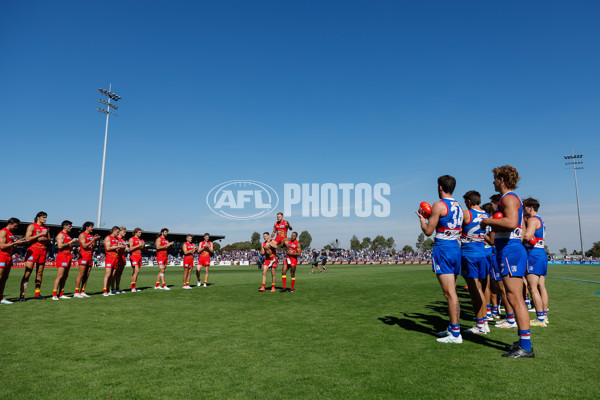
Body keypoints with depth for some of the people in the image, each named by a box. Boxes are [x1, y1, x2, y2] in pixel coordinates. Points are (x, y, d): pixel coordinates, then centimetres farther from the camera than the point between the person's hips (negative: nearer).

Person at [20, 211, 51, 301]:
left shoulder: (46, 228, 17)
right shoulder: (32, 226, 0)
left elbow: (49, 241, 20)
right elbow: (27, 238, -11)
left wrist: (45, 239, -2)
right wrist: (40, 234, -14)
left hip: (42, 251, 6)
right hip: (33, 250, -6)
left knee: (40, 273, 7)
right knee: (27, 273, -9)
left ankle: (37, 294, 13)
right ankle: (22, 295, -8)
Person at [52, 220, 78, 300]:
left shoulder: (68, 236, 22)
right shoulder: (61, 234, -7)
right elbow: (60, 246, -19)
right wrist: (71, 242, -15)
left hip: (68, 257, 9)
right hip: (62, 256, -9)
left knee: (65, 276, 8)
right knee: (60, 276, -11)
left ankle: (61, 294, 11)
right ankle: (54, 295, -9)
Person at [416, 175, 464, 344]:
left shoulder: (439, 205, -11)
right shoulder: (459, 207, 14)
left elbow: (428, 231, -9)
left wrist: (421, 218, 9)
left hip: (442, 249, -9)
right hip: (456, 248, 9)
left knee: (450, 293, -7)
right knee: (452, 292, 16)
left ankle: (455, 334, -4)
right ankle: (452, 328, 25)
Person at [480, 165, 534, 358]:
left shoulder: (508, 198, -11)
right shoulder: (512, 198, 21)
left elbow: (511, 222, -28)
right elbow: (518, 227, 24)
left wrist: (487, 221, -16)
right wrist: (492, 224, 19)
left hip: (510, 250, -11)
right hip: (513, 249, 11)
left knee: (514, 298, -10)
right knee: (516, 298, 14)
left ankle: (526, 347, -6)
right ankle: (523, 341, 22)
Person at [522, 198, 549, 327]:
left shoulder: (533, 220, -11)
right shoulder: (540, 220, 22)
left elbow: (527, 236, -24)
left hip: (534, 254, -10)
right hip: (542, 253, 10)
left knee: (533, 287, -9)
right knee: (541, 287, 10)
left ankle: (540, 319, -10)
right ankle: (544, 315, 14)